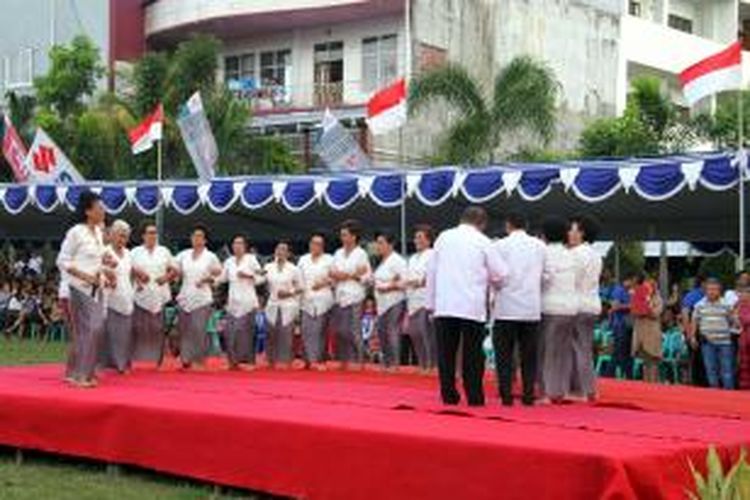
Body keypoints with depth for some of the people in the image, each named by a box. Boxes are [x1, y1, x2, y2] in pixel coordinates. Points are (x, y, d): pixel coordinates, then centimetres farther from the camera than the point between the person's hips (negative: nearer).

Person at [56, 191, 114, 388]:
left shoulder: (98, 232, 11)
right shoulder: (75, 232, -11)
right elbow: (62, 261, -11)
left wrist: (105, 273, 4)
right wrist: (84, 276, -19)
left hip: (96, 288, 8)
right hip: (81, 288, -7)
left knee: (97, 329, 6)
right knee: (86, 330, -8)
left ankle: (87, 372, 14)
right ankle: (78, 375, -1)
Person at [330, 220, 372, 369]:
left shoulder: (361, 254, 0)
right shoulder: (338, 253, 17)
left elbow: (367, 276, -4)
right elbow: (332, 272, 19)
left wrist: (349, 276, -11)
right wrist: (335, 276, -3)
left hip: (354, 296, -6)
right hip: (340, 295, 6)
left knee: (354, 330, -11)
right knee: (340, 330, 2)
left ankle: (357, 360, -6)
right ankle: (343, 359, 9)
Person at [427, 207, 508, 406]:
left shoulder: (444, 237, 6)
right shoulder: (482, 241, 0)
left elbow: (431, 270, 9)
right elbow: (500, 273, 0)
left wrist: (431, 303, 14)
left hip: (444, 305, 2)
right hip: (472, 306, -2)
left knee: (446, 353, 8)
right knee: (472, 354, 5)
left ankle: (448, 395, 10)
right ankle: (474, 396, 6)